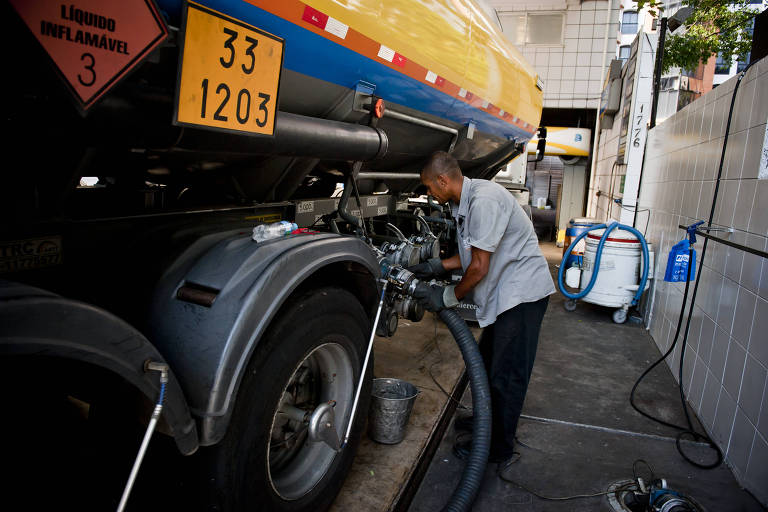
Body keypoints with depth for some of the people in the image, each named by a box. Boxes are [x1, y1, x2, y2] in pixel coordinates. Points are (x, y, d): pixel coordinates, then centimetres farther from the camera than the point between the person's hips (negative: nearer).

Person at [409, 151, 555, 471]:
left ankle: (500, 450, 14)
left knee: (506, 374, -1)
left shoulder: (483, 199, -24)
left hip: (523, 291, -10)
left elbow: (479, 267, -23)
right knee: (487, 361, 21)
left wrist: (448, 297, -11)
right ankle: (489, 420, 41)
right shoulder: (463, 203, 8)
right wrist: (436, 267, 11)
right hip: (504, 292, 10)